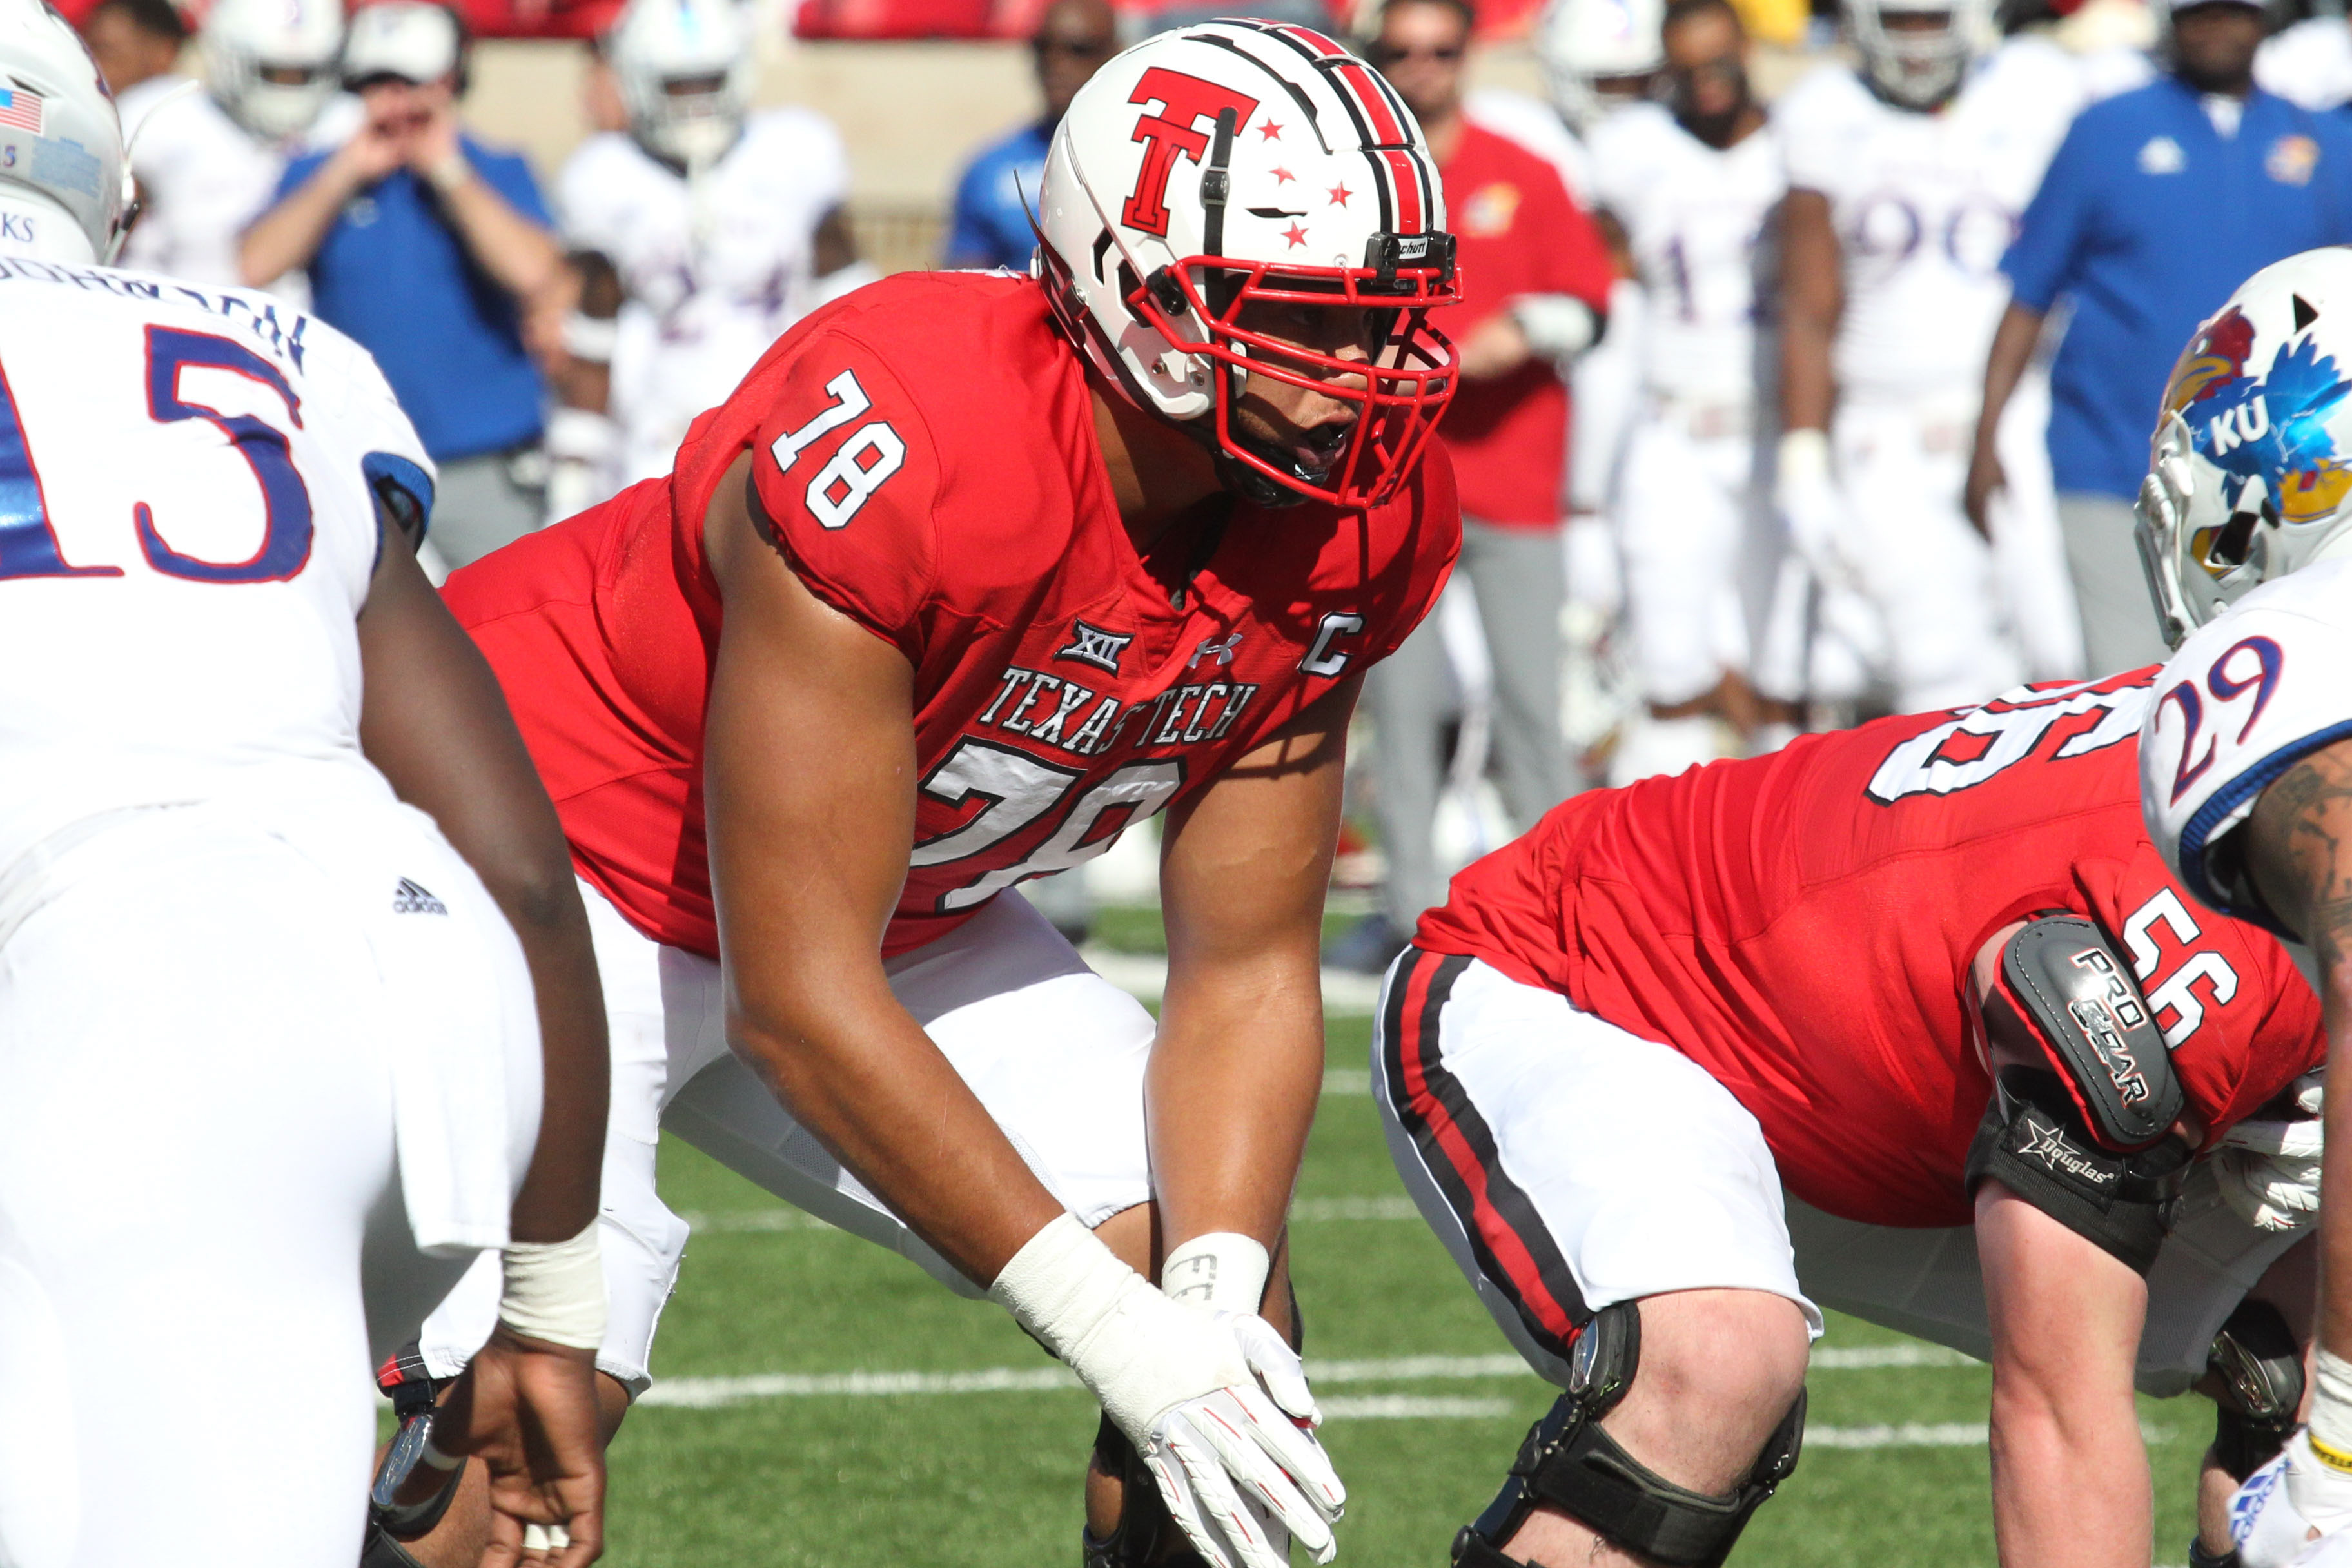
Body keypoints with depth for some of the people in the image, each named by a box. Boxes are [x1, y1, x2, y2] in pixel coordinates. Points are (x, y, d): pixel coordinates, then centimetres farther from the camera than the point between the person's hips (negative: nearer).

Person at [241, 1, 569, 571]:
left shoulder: (497, 175, 3)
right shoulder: (317, 177, 8)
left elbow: (533, 274, -16)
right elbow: (255, 268, -9)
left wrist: (448, 172, -11)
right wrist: (348, 172, -8)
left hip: (484, 467, -1)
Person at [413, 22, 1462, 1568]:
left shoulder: (1363, 518, -14)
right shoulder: (899, 450, -36)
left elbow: (1246, 968, -4)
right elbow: (799, 994, -31)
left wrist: (1214, 1282, -22)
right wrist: (1115, 1328, -30)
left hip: (907, 906, 7)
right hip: (565, 859, -7)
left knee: (1233, 1330, -2)